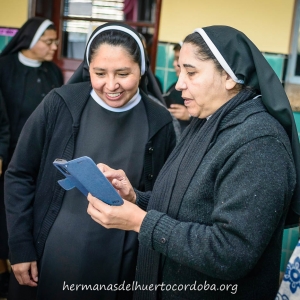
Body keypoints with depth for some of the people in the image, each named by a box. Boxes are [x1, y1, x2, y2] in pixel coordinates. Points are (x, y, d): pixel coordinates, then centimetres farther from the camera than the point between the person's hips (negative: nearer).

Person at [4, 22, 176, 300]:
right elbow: (19, 176, -4)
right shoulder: (60, 105, -10)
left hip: (120, 265, 1)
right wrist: (21, 247, -5)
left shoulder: (160, 122, -6)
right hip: (51, 257, 0)